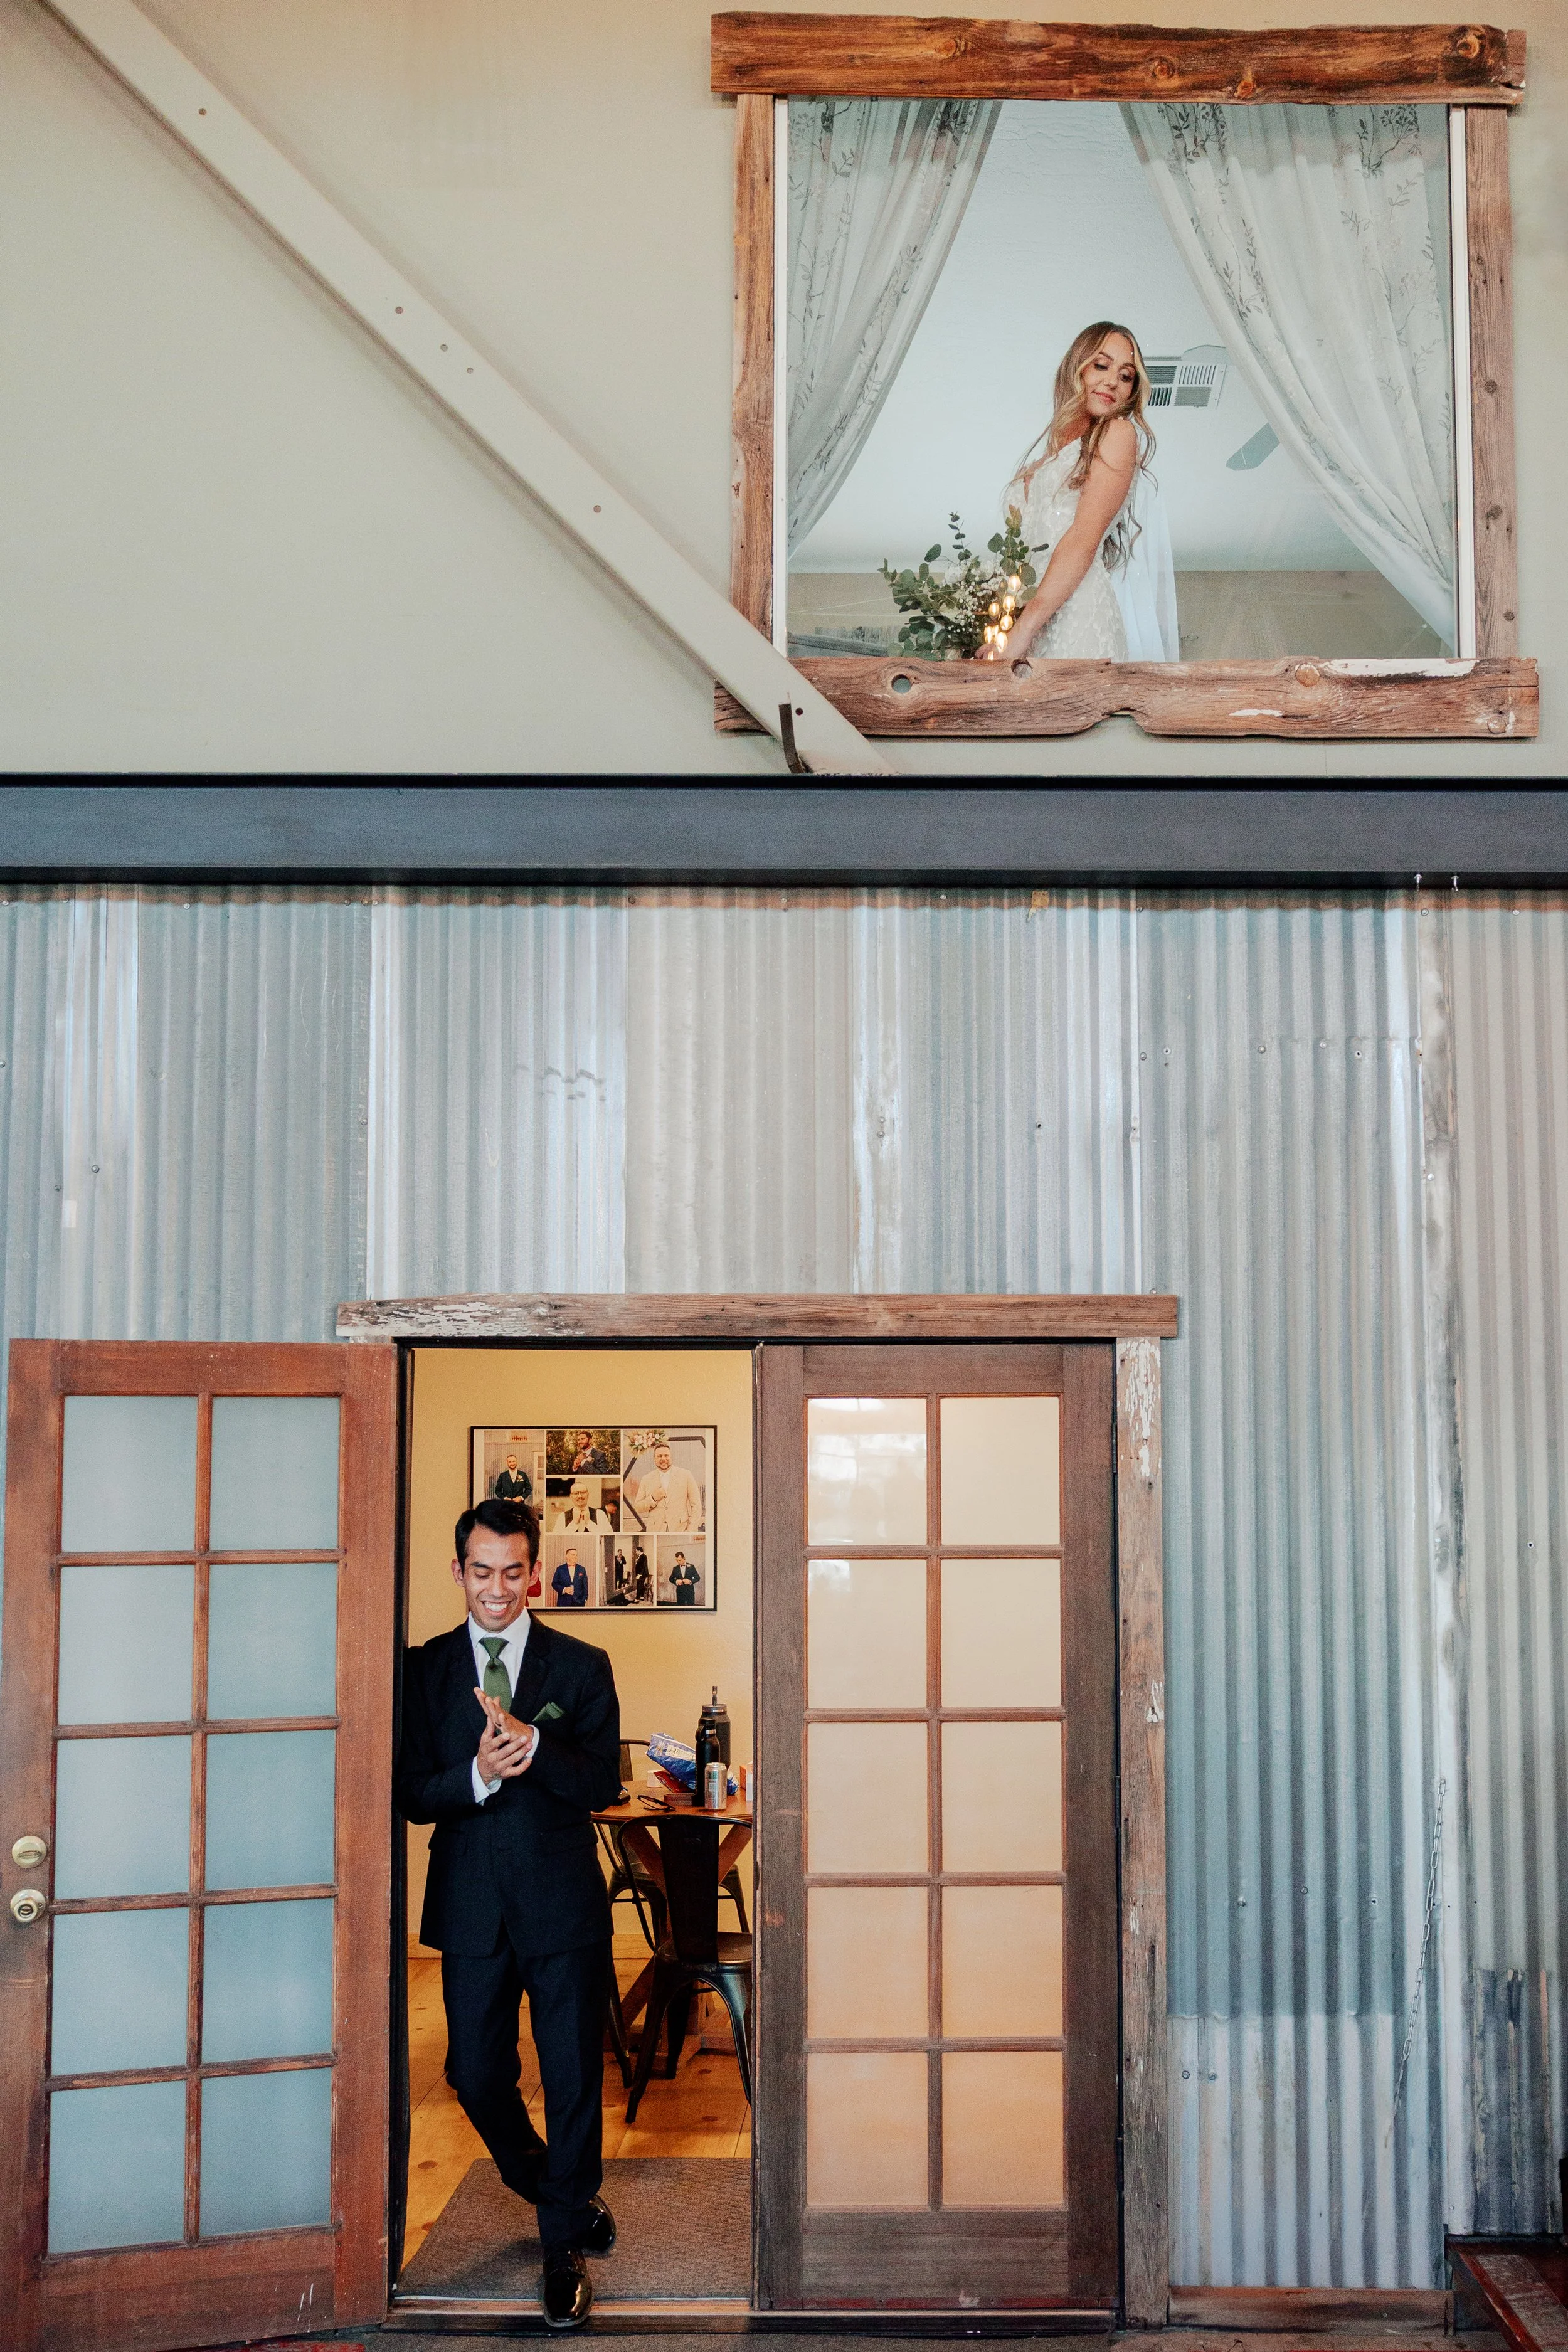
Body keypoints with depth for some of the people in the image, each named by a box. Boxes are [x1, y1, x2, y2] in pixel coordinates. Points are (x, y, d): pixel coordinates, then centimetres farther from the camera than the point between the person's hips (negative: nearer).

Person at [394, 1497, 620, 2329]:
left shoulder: (581, 1666, 1)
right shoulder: (425, 1668, 3)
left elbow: (603, 1784, -8)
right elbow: (411, 1794, -2)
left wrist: (532, 1744, -24)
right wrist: (477, 1776, -21)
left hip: (564, 1904, -1)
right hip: (471, 1906, 2)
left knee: (573, 2078, 3)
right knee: (476, 2076, 9)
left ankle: (563, 2245, 22)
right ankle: (566, 2196, 36)